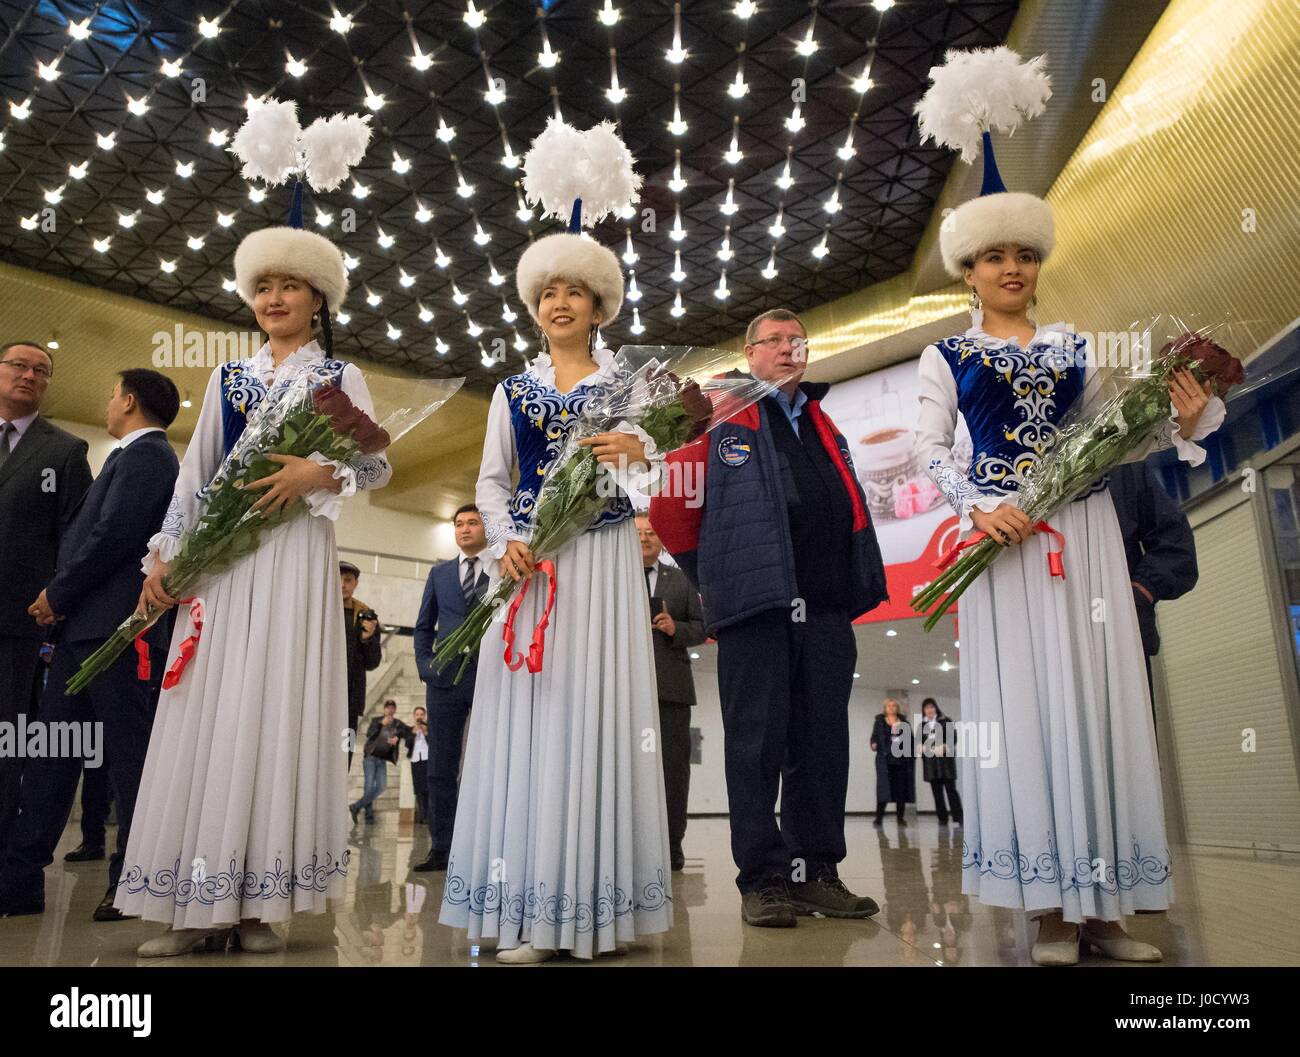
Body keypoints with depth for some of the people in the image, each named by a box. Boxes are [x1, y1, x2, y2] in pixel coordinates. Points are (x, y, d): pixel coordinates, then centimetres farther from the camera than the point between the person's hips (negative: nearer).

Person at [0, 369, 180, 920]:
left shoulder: (144, 454, -8)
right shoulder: (137, 456, 23)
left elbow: (113, 535, -18)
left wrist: (57, 594, -8)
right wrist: (58, 597, 13)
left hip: (109, 625, -10)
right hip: (84, 625, 10)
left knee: (127, 751, -5)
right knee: (51, 750, 10)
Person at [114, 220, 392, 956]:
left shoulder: (340, 378, 10)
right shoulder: (227, 379, 19)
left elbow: (379, 465, 1)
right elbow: (195, 473, 14)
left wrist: (321, 473, -17)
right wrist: (165, 554, 5)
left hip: (296, 552, -3)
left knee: (277, 709, -6)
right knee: (204, 713, -1)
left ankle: (260, 901, 1)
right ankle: (198, 903, 5)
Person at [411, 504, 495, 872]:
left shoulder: (505, 570, 5)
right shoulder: (439, 573, 16)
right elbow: (424, 627, 18)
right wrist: (425, 665, 7)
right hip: (445, 678, 4)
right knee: (441, 767, 5)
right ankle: (441, 848, 12)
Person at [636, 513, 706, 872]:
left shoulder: (681, 580, 17)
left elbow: (699, 627, 12)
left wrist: (676, 628, -7)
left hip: (670, 685, 1)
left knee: (674, 765, 0)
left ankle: (672, 845, 7)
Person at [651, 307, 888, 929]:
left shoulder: (824, 427, 24)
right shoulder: (721, 416, 6)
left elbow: (852, 511, 22)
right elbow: (671, 505, 1)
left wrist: (857, 586, 12)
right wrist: (709, 576, 3)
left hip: (825, 609, 6)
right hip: (755, 604, -5)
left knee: (823, 743, 8)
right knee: (757, 743, -1)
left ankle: (819, 872, 18)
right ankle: (762, 879, 8)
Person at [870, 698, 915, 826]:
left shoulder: (904, 722, 15)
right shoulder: (879, 722, 10)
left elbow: (910, 739, 14)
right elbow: (874, 737, 4)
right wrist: (874, 745, -15)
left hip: (902, 759, 2)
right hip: (885, 759, -2)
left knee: (901, 788, 2)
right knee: (883, 787, -8)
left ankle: (901, 818, 9)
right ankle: (879, 817, -6)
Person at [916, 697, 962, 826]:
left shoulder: (945, 721, 4)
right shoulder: (921, 725, 14)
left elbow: (953, 738, -2)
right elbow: (917, 742, 9)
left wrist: (943, 747, -18)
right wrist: (922, 747, -13)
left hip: (945, 759, -3)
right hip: (929, 761, 3)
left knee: (950, 788, -7)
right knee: (936, 791, 3)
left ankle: (958, 817, -5)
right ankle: (942, 818, 6)